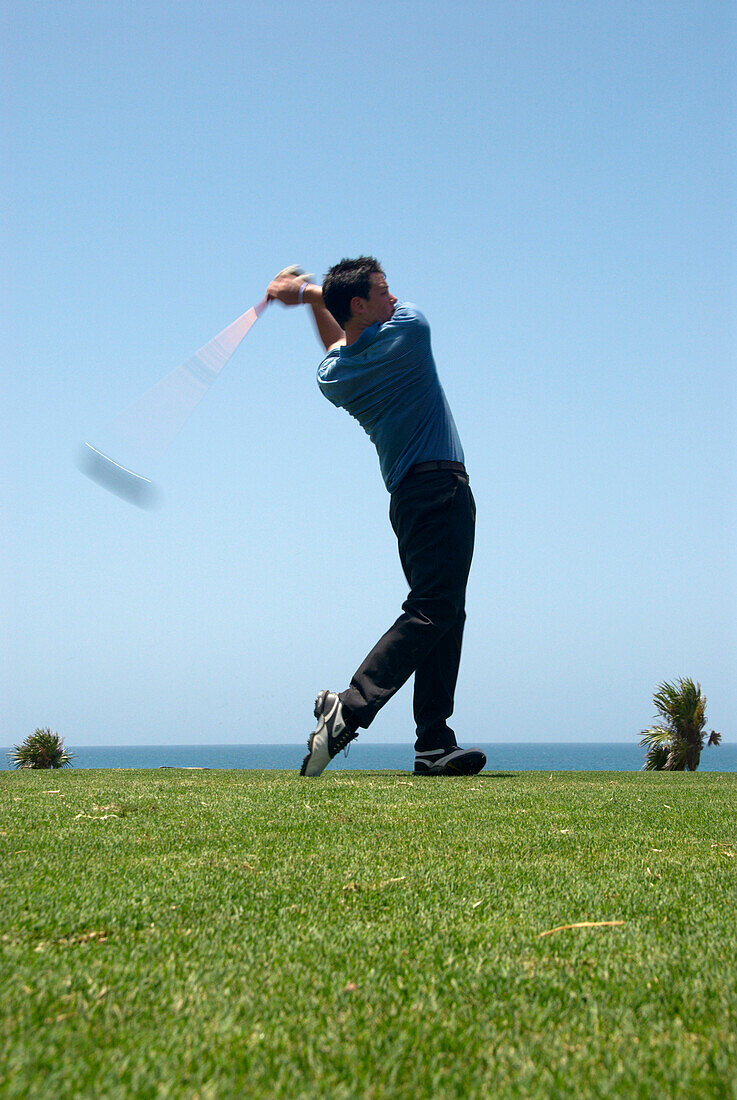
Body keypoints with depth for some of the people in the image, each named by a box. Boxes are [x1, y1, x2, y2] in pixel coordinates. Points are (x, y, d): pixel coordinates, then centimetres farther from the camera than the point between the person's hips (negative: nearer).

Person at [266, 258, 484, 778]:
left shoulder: (333, 376, 8)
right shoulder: (409, 329, -7)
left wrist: (313, 296, 25)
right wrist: (309, 291, 20)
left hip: (407, 497, 8)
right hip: (441, 487, -8)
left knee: (441, 617, 9)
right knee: (431, 611, -14)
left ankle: (435, 744, 3)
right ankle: (351, 708, -25)